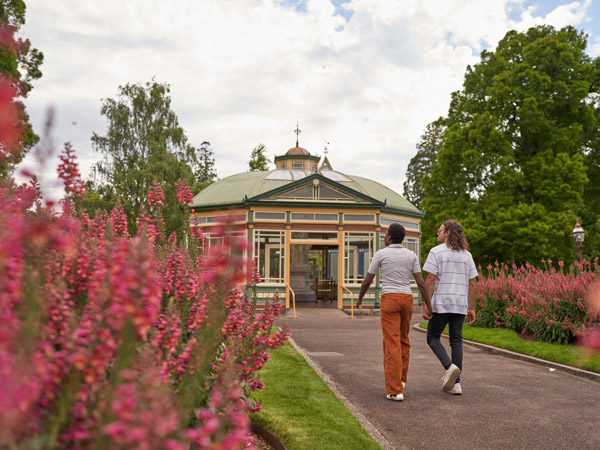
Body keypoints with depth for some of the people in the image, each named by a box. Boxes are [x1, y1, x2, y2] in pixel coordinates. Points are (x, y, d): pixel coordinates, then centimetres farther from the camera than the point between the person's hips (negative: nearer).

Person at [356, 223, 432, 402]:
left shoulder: (380, 254, -2)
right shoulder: (412, 256, 7)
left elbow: (367, 281, 2)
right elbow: (421, 283, 0)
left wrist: (359, 299, 19)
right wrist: (430, 308, 1)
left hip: (389, 300, -4)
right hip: (407, 300, 4)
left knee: (392, 345, -5)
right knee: (403, 340, 22)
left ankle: (396, 390, -9)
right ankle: (400, 379, 29)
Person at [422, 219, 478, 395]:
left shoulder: (436, 252, -6)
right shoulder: (466, 255, 11)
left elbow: (431, 280, -12)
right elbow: (472, 284, 10)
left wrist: (426, 305, -11)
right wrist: (471, 308, 13)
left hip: (441, 304, -5)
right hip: (460, 305, 5)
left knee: (432, 337, 10)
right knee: (456, 342, 8)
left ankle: (450, 367, -13)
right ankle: (456, 384, 4)